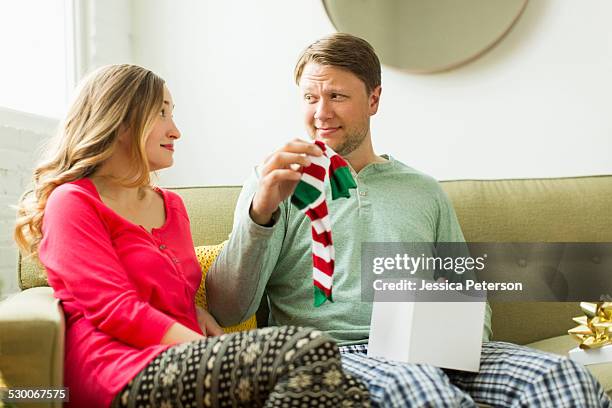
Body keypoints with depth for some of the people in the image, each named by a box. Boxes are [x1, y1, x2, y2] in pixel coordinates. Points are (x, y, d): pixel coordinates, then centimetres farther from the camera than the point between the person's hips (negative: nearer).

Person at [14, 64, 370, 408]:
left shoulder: (171, 205, 25)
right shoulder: (71, 202, 3)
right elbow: (118, 311, -9)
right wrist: (222, 358, -17)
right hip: (122, 370, -6)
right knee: (309, 351, -31)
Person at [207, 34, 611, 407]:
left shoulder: (423, 191, 18)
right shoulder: (275, 184, 7)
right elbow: (227, 311, -3)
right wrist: (261, 214, -18)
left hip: (424, 352, 4)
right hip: (327, 352, -3)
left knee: (564, 376, -22)